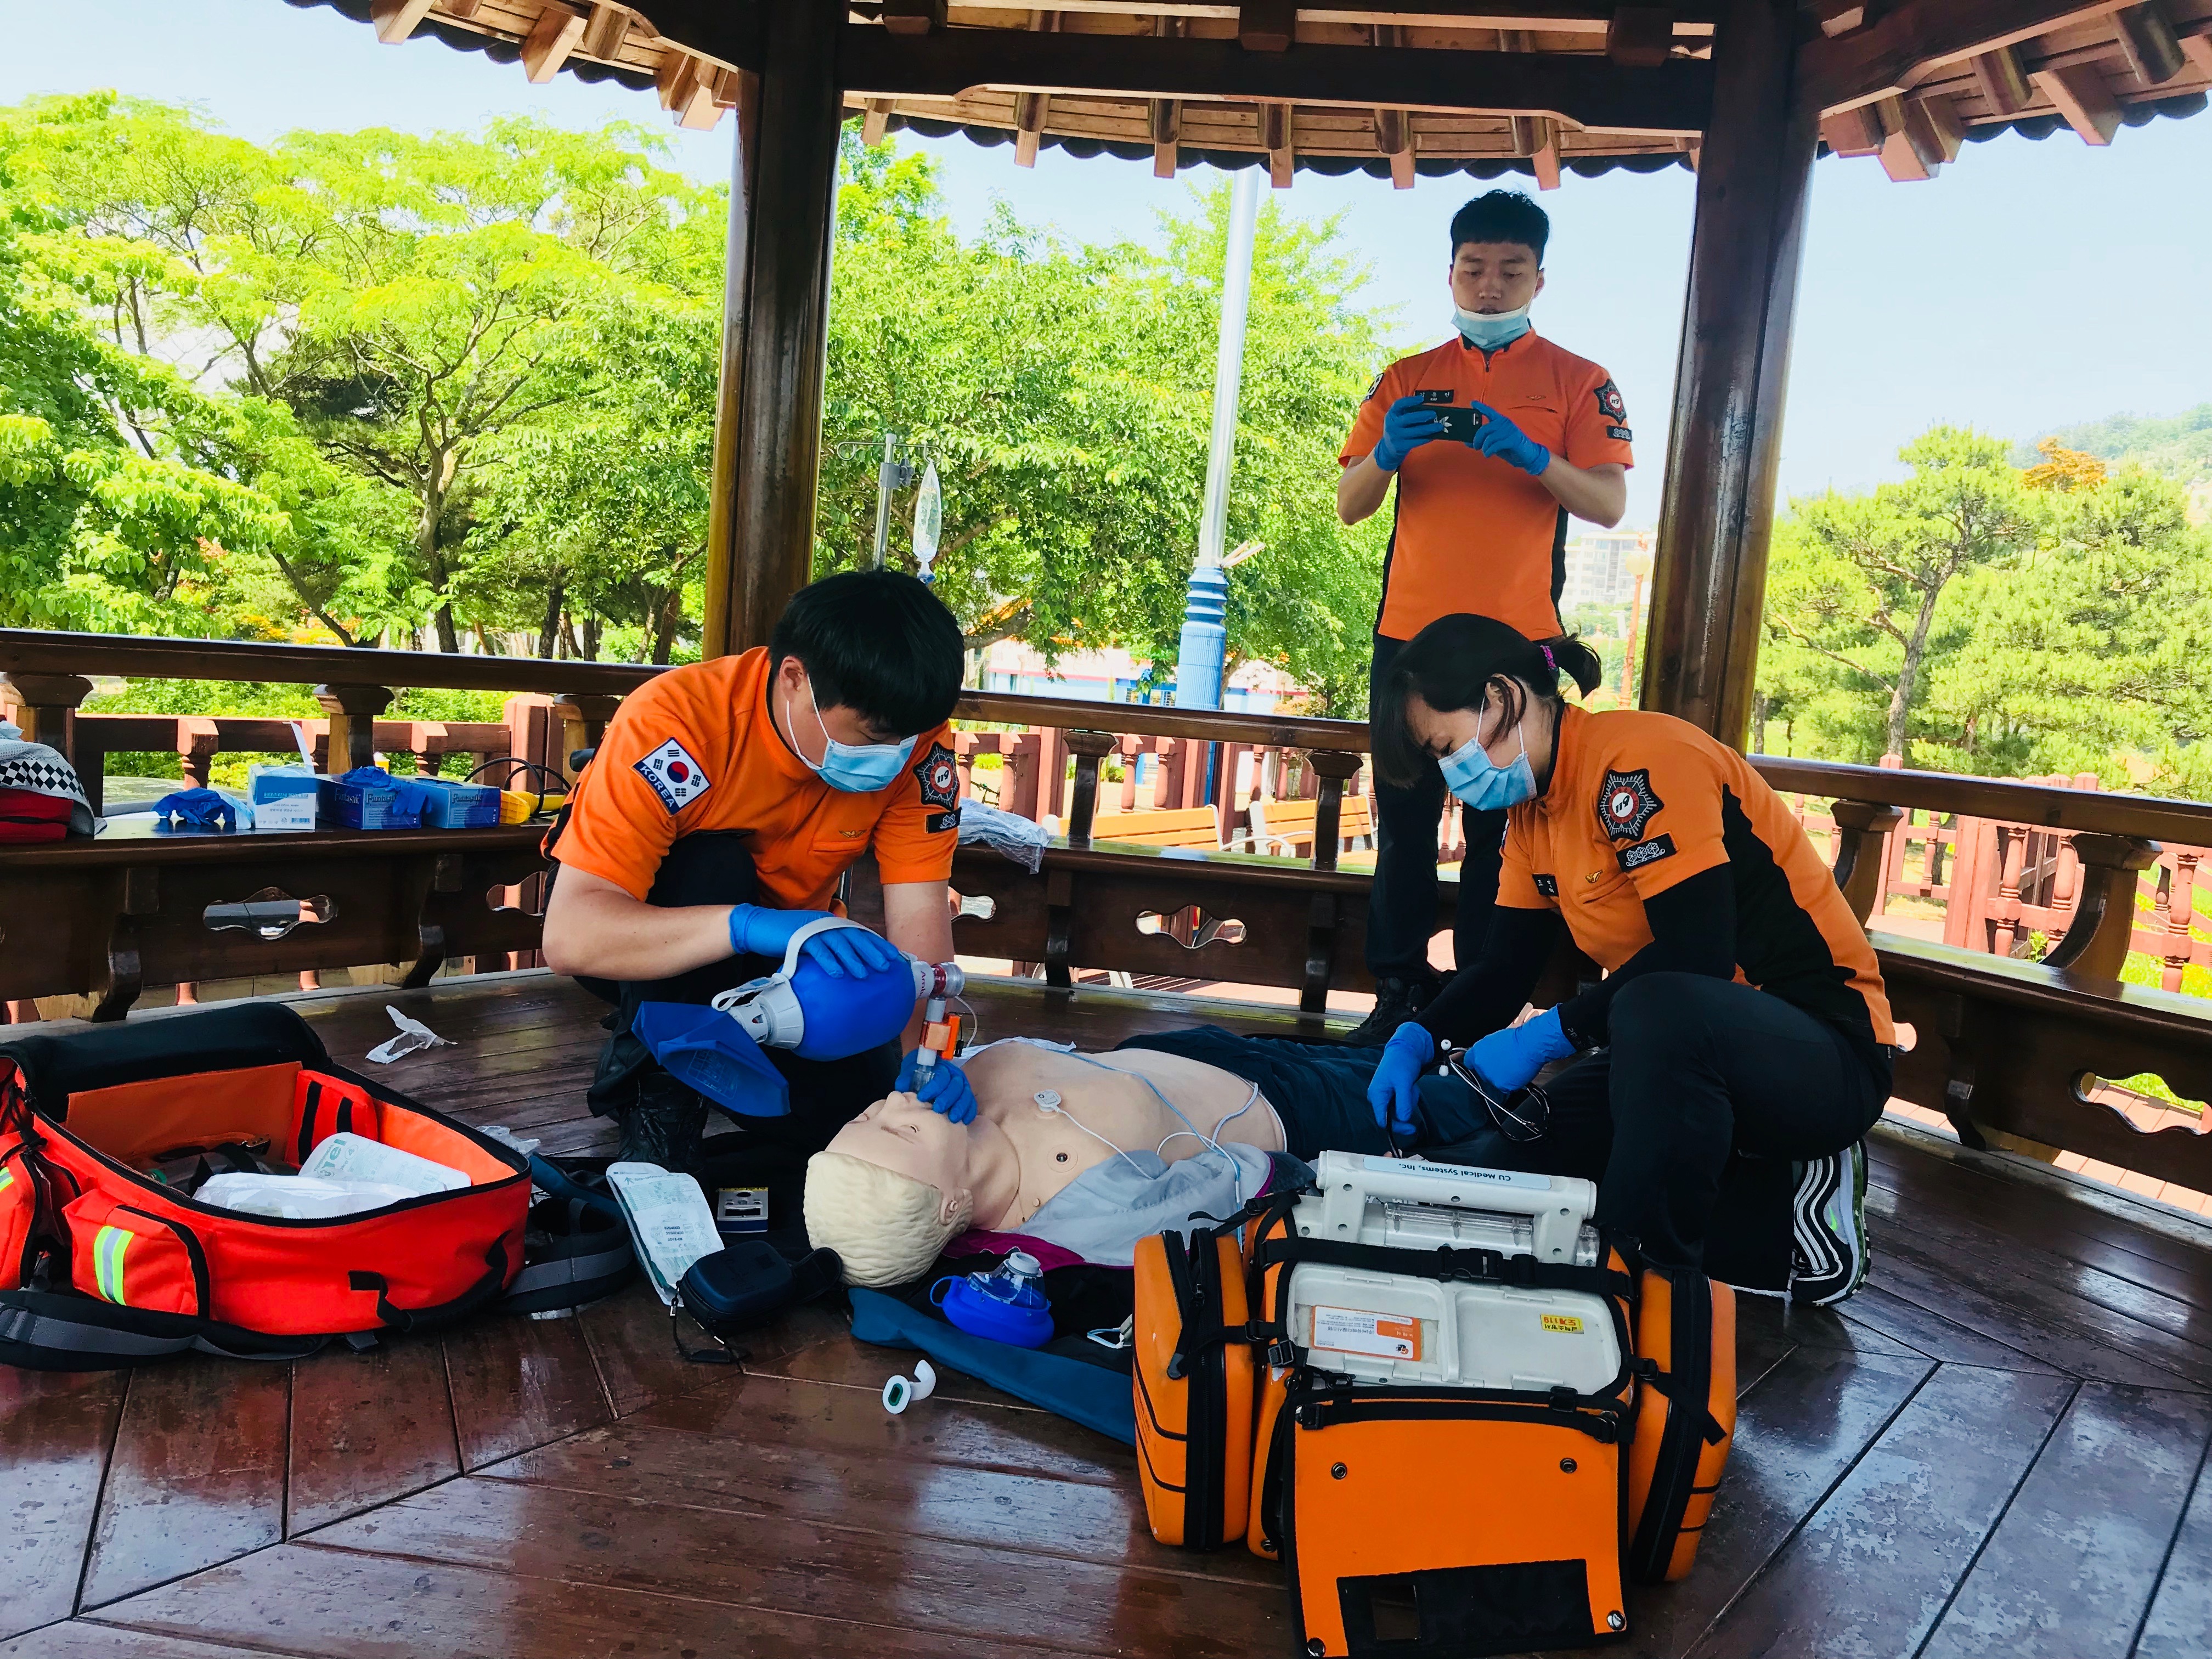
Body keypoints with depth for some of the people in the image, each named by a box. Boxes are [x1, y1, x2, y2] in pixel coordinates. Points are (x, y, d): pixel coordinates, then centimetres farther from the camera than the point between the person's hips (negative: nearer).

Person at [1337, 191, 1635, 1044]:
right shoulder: (1406, 380, 12)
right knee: (1405, 822, 3)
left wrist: (1528, 455, -23)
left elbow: (1609, 504, -6)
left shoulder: (1579, 382, 7)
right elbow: (1349, 505, 5)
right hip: (1411, 636, 2)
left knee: (1499, 830, -1)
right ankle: (1398, 996, 12)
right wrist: (1388, 453, -16)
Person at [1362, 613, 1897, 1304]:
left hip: (1827, 1053, -9)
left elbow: (1697, 955, -28)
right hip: (1700, 1048, 9)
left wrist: (1547, 1035, -25)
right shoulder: (1531, 808, 7)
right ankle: (1772, 1192, 6)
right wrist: (1417, 1039, -11)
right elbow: (1504, 964, 6)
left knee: (1659, 1010, -40)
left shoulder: (1642, 760, -21)